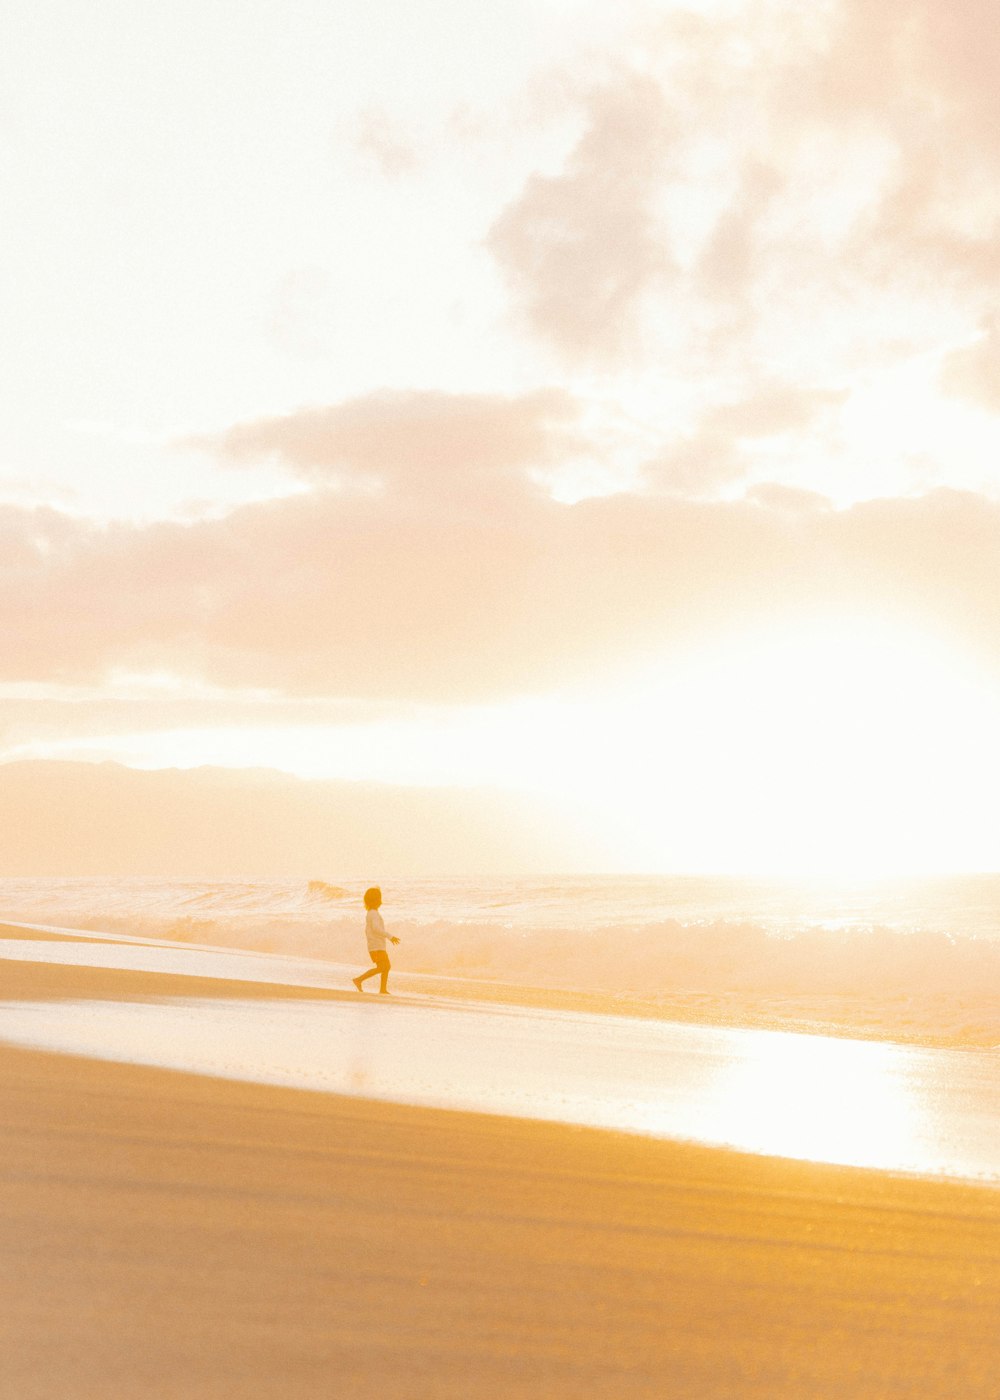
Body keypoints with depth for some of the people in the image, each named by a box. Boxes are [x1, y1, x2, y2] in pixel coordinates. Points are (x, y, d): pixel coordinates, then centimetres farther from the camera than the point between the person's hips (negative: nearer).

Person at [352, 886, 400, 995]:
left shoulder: (369, 914, 17)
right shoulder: (374, 914, -14)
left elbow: (367, 930, 24)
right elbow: (376, 928, -28)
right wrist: (390, 936, -28)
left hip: (379, 946, 10)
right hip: (377, 946, -10)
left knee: (387, 966, 11)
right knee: (381, 968, -15)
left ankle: (383, 990, 9)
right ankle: (359, 980, -18)